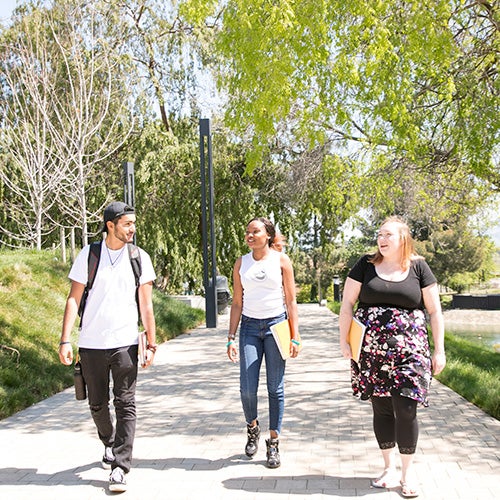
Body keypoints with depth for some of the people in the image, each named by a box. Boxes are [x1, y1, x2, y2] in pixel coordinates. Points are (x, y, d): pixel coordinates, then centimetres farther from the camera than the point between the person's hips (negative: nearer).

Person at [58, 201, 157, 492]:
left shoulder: (140, 258, 2)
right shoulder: (88, 255, 0)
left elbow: (146, 305, 4)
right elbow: (74, 299, 0)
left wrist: (151, 344, 0)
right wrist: (65, 340, -8)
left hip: (125, 343, -1)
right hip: (91, 344, 1)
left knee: (125, 405, -5)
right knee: (98, 405, 13)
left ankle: (120, 468, 0)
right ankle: (109, 443, 40)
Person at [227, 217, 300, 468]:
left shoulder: (281, 260, 1)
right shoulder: (241, 263, 7)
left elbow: (291, 300, 1)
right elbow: (237, 303, 9)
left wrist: (295, 337, -4)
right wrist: (231, 338, 2)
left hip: (276, 324, -2)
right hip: (250, 326, 2)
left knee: (275, 388, 0)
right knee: (247, 388, -3)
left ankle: (273, 442, 12)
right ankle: (252, 427, 26)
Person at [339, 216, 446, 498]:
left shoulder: (418, 267, 3)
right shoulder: (366, 266, 5)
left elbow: (435, 310, 5)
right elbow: (347, 303, 6)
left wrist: (439, 350, 2)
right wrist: (344, 340, 0)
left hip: (408, 352, -1)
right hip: (371, 352, 2)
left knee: (405, 409, -6)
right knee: (382, 409, 7)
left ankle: (408, 471, 12)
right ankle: (390, 469, 21)